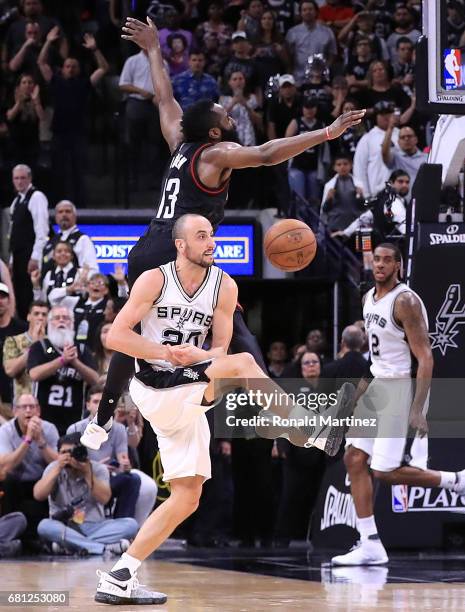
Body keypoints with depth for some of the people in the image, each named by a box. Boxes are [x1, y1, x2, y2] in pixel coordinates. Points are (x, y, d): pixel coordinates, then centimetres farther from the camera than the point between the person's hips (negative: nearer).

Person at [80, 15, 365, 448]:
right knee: (238, 339, -6)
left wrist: (153, 50, 47)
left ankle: (100, 423, 25)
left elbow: (164, 98, 33)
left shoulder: (181, 144, 17)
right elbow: (266, 155, -20)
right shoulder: (216, 154, -4)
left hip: (144, 255, 8)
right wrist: (328, 133, -23)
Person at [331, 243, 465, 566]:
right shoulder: (369, 298, 10)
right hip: (378, 384, 9)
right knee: (355, 460, 1)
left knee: (386, 471, -10)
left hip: (403, 388, -9)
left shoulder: (406, 302, -17)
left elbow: (425, 359, -20)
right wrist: (363, 385, 21)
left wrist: (417, 411, -25)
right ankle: (370, 545, 3)